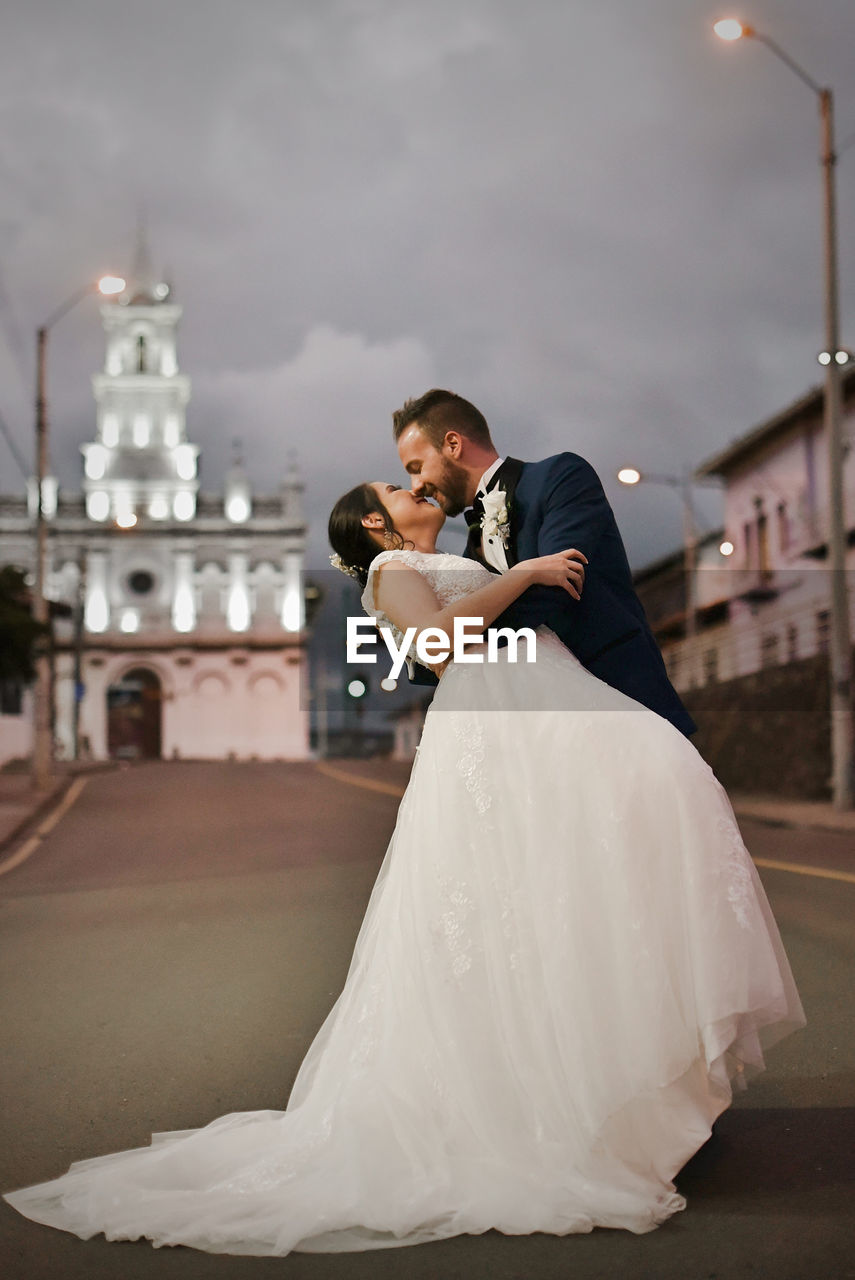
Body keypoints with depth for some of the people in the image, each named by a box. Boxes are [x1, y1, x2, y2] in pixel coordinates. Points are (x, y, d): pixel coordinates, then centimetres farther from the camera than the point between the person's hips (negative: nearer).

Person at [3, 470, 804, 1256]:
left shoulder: (456, 570, 38)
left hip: (550, 713, 8)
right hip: (491, 725, -8)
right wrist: (526, 573, -7)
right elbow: (439, 636, -9)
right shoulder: (393, 569, 11)